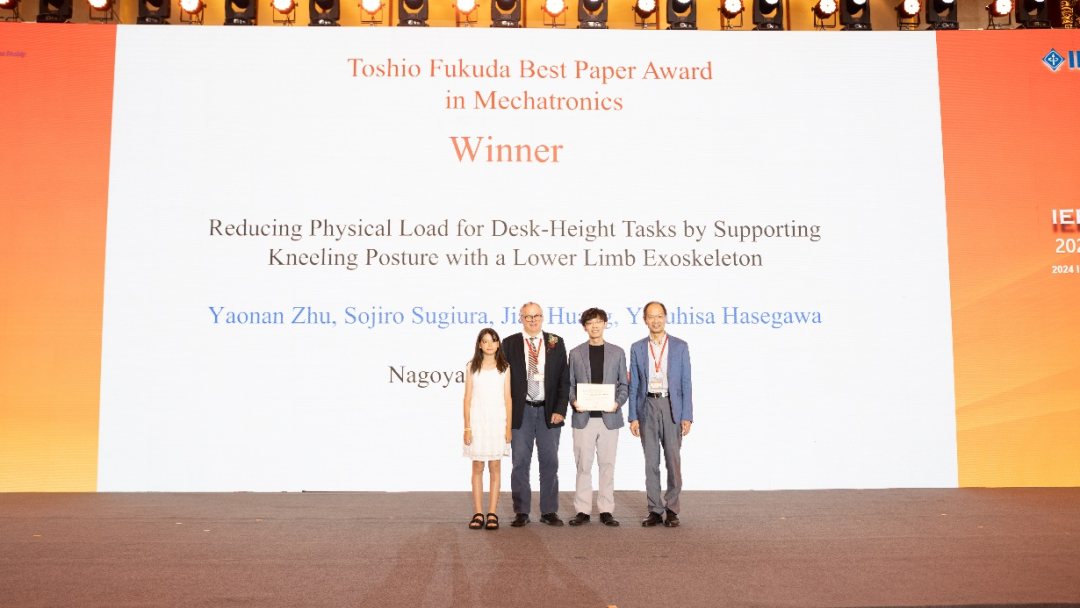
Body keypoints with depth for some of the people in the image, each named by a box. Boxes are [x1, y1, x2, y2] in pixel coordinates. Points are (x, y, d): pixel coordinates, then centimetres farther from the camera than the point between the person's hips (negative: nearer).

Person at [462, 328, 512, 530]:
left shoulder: (504, 368, 5)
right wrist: (467, 427, -3)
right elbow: (467, 398, 3)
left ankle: (492, 513, 7)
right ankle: (478, 513, 7)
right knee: (477, 467, 3)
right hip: (477, 420, 0)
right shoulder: (472, 368, 5)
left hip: (497, 421, 0)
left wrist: (508, 427, -2)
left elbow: (507, 398, 4)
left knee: (495, 467, 2)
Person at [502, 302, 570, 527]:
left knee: (550, 462, 5)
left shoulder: (556, 343, 6)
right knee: (520, 463, 3)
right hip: (520, 412, -1)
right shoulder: (509, 344, 3)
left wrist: (560, 409, -5)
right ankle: (521, 512, 12)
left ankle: (549, 511, 14)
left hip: (549, 412, 1)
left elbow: (564, 379, 4)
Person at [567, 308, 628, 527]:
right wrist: (574, 401, -10)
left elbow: (624, 384, 9)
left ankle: (606, 510, 11)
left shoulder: (617, 352, 8)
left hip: (609, 417, 0)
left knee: (607, 464, 4)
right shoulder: (576, 353, 8)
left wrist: (617, 402, -8)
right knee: (583, 465, 2)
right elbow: (570, 384, 8)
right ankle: (583, 510, 10)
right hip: (583, 418, 0)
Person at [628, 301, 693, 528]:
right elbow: (634, 385, 7)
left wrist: (687, 416, -5)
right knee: (651, 462, 4)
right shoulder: (637, 348, 8)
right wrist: (633, 417, 1)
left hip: (671, 407, -1)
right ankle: (655, 510, 12)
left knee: (673, 460, -1)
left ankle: (671, 510, 10)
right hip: (647, 407, 1)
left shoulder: (680, 347, 4)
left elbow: (686, 383, 2)